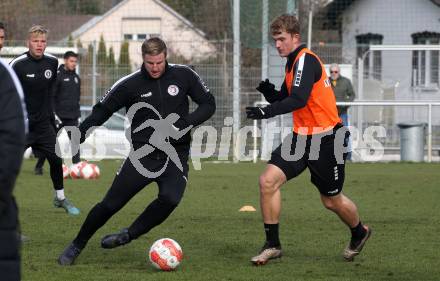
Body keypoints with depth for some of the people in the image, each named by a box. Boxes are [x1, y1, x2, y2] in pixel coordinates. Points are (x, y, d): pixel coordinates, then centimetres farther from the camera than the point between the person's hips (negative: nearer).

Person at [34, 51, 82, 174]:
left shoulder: (76, 77, 13)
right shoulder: (58, 75, -8)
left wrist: (78, 113, 17)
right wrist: (53, 113, -17)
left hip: (72, 117, 5)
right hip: (59, 116, -5)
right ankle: (39, 166, 15)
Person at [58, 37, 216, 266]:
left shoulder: (183, 76, -2)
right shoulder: (129, 85, -5)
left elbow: (208, 105, 4)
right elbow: (102, 111, 4)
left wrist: (184, 122, -13)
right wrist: (77, 135, -9)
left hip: (176, 156, 0)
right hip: (143, 154, 0)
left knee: (170, 198, -28)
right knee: (110, 204, -3)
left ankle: (129, 235, -6)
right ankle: (76, 246, 19)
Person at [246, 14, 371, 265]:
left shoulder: (306, 60, -17)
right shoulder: (294, 63, 11)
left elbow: (298, 100, -30)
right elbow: (285, 100, 16)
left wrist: (267, 112, -37)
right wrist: (270, 92, -5)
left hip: (326, 140, -8)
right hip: (302, 137, 8)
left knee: (332, 201, 8)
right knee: (268, 180, -10)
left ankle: (359, 233, 38)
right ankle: (272, 245, -2)